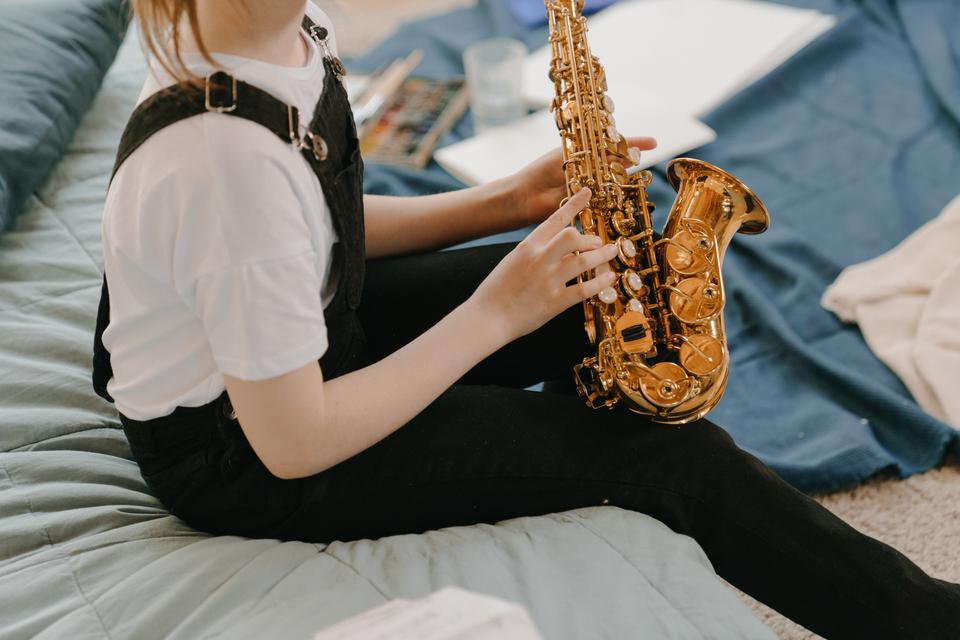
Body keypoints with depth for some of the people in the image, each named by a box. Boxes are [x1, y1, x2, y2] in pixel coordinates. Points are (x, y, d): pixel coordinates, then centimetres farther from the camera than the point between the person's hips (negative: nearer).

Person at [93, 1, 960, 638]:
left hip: (305, 327, 9)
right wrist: (493, 315, -21)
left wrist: (509, 202, -4)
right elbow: (293, 444, -28)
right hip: (236, 454, -9)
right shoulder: (230, 156, -37)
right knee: (666, 450, -11)